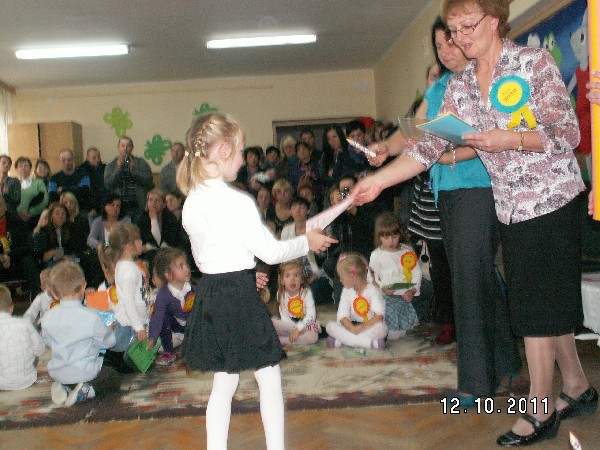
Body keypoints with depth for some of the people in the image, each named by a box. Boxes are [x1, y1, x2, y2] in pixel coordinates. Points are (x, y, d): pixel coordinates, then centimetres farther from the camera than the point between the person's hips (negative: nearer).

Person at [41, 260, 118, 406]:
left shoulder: (47, 318, -7)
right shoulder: (91, 316, -21)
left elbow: (49, 342, 9)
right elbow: (107, 342, -9)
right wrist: (109, 330, 13)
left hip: (56, 373, 5)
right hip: (84, 371, -5)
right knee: (113, 382, 16)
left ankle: (64, 389, 2)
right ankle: (86, 391, -11)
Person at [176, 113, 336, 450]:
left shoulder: (192, 202, 7)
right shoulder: (236, 201, -18)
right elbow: (271, 251, -13)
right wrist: (307, 242, 4)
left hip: (209, 294, 8)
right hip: (239, 296, -8)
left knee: (225, 380, 17)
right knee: (270, 375, 8)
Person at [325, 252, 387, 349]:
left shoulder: (372, 290, -8)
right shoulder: (347, 291, 4)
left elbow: (379, 316, -19)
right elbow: (343, 315, -7)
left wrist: (363, 327, -33)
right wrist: (352, 328, -27)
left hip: (371, 326, -3)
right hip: (353, 326, 4)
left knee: (382, 328, -37)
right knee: (330, 326, -19)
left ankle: (341, 340, -32)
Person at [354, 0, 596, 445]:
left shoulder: (535, 62, -9)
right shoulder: (459, 85, 6)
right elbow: (429, 146, 0)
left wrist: (511, 139, -24)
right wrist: (378, 179, -9)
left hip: (553, 200, -5)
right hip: (511, 208, 5)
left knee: (537, 305, -3)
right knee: (549, 306, 13)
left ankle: (539, 410, 9)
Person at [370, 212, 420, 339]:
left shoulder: (408, 251, 3)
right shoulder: (376, 255, -4)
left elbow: (416, 273, 4)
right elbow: (372, 279, -2)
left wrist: (412, 291, -11)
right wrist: (383, 288, -21)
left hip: (405, 297, 3)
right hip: (386, 298, -3)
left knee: (401, 332, 5)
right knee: (393, 334, -6)